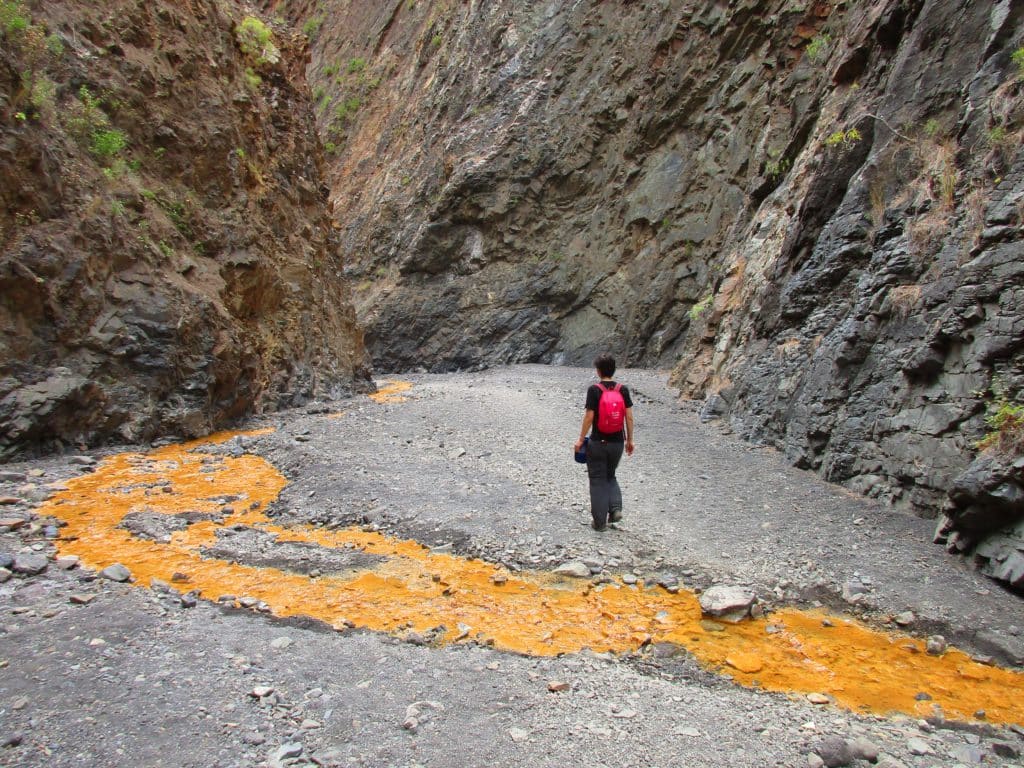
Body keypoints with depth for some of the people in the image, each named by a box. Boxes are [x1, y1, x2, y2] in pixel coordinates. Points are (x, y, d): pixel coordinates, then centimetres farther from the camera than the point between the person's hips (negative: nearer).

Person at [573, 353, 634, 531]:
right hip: (617, 442, 4)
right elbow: (629, 417, 0)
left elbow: (589, 417, -13)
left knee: (598, 480, 8)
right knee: (610, 476, 24)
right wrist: (629, 440, 11)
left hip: (598, 443, -4)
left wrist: (581, 440, -3)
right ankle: (615, 508, 5)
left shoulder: (594, 390, -13)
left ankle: (600, 521, 11)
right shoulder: (623, 390, -1)